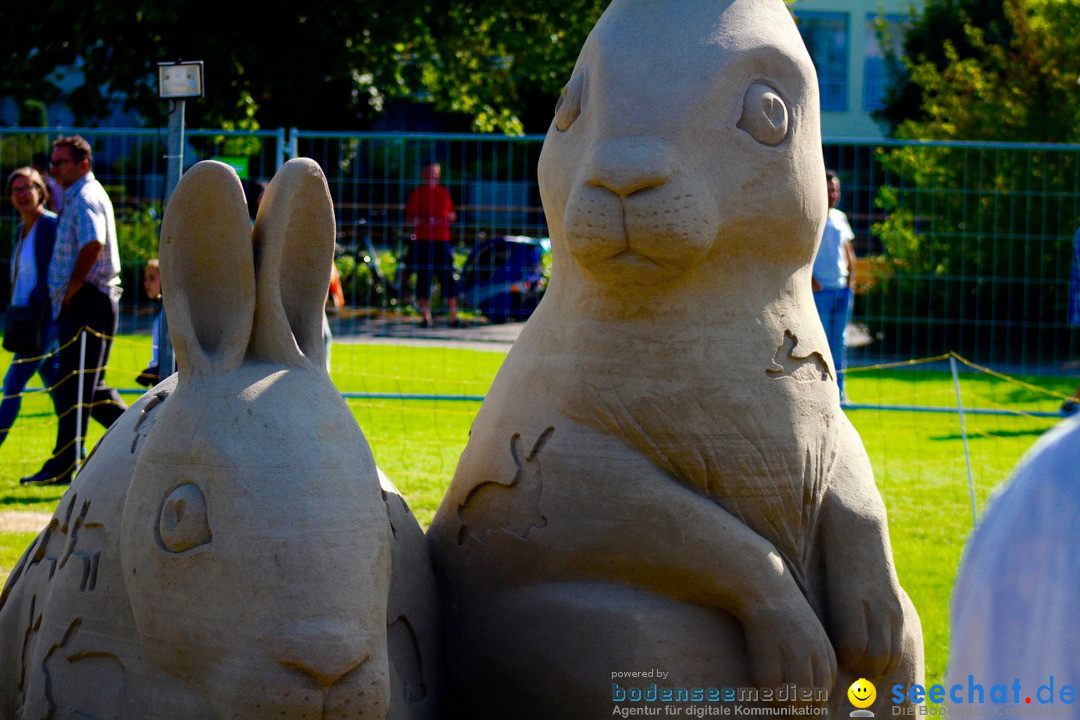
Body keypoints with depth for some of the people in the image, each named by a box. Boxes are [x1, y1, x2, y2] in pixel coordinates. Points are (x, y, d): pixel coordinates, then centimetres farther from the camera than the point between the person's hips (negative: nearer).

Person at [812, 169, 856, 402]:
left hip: (843, 288, 6)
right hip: (820, 289, -6)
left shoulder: (841, 218, 14)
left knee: (839, 342, 8)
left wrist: (851, 276, 8)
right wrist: (810, 280, -15)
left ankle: (839, 391, 11)